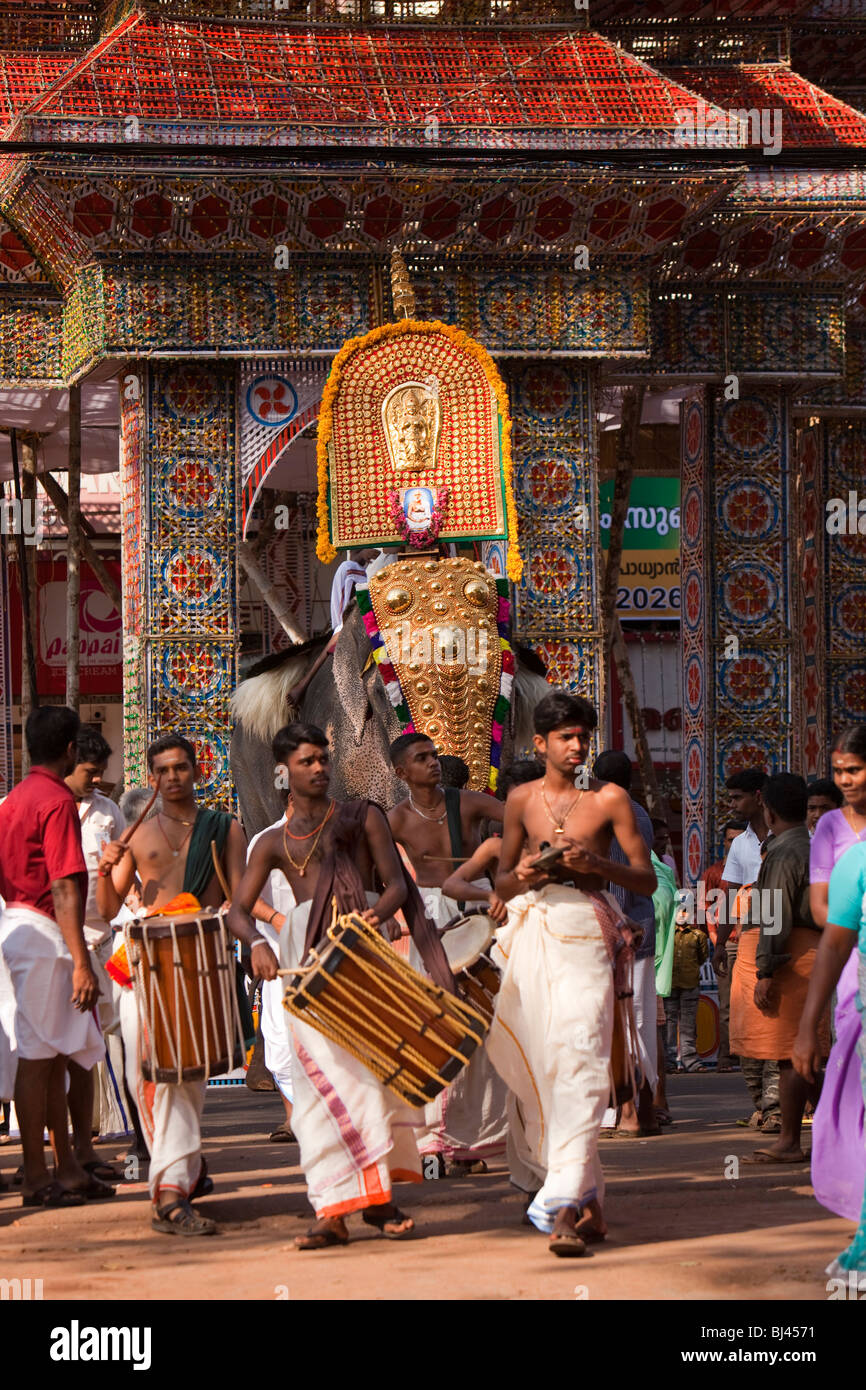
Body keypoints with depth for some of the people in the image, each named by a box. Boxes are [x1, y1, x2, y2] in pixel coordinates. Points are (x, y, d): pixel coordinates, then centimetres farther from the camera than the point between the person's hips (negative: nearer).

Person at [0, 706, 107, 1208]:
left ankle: (68, 1169, 16)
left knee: (54, 1055, 12)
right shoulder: (57, 802, -13)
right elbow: (64, 889, -19)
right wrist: (81, 963, -20)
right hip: (46, 936, -9)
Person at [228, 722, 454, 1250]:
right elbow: (239, 910, 8)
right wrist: (257, 943, -15)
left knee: (377, 1063, -5)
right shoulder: (274, 843, 15)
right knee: (328, 1072, -11)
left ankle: (377, 1195, 6)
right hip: (310, 951, 0)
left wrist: (379, 913, -17)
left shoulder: (363, 816, 13)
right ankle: (333, 1211, -13)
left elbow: (398, 882, 5)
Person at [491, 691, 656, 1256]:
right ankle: (587, 1202, 18)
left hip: (584, 933, -4)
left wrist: (595, 863, -15)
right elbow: (502, 881, 21)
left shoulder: (611, 798, 4)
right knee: (529, 1059, 3)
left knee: (577, 1060, -16)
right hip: (531, 930, 4)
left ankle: (567, 1204, -22)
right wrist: (521, 877, -2)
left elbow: (647, 879, 2)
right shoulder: (522, 799, 14)